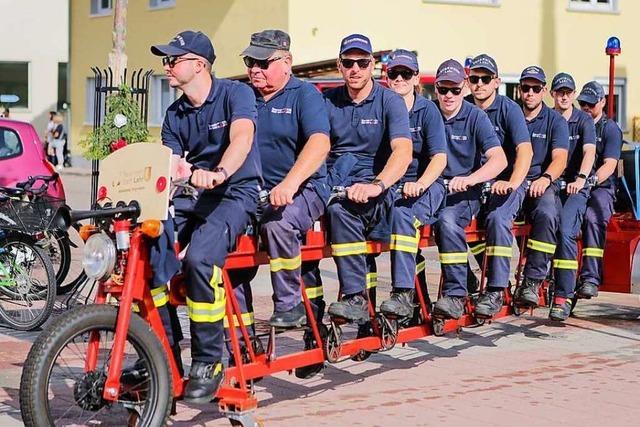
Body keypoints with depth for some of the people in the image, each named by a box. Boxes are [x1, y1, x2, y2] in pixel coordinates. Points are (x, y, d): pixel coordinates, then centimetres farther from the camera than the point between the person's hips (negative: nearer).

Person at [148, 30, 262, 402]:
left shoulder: (235, 93, -6)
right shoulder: (175, 114, 13)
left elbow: (242, 137, -25)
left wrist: (219, 172, -45)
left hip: (235, 193, -6)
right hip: (190, 196, 6)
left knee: (199, 257, -33)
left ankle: (209, 361, -18)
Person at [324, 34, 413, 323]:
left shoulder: (390, 101, 1)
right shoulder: (329, 101, 13)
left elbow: (403, 151, -15)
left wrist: (376, 185, -32)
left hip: (378, 191, -3)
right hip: (334, 183, 3)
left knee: (341, 207, -34)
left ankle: (355, 297, -30)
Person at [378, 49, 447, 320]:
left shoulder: (427, 110, 1)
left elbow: (439, 158, -8)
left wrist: (419, 184, -26)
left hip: (426, 185, -3)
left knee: (401, 212, -36)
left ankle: (404, 294, -34)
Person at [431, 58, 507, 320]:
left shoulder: (475, 117, 1)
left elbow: (499, 159, -11)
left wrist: (469, 179, -29)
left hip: (466, 192, -3)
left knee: (447, 219, -35)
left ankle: (455, 294, -30)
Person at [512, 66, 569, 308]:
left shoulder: (555, 121, 8)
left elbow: (560, 159, -6)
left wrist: (545, 178, -27)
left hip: (541, 186, -2)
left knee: (547, 213, -36)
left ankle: (532, 281, -32)